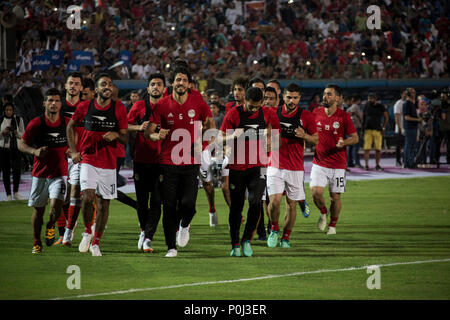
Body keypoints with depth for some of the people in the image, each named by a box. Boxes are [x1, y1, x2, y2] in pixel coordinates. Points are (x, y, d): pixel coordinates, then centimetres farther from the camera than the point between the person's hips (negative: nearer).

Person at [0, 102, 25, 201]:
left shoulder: (19, 120, 2)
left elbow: (23, 135, 5)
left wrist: (17, 133, -16)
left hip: (16, 148, -1)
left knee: (17, 169, -15)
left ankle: (16, 192, -3)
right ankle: (8, 194, 6)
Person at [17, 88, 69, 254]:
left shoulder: (67, 123, 0)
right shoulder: (36, 124, -5)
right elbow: (21, 143, 1)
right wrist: (34, 151, -17)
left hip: (60, 173, 0)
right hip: (40, 173, 0)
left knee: (56, 204, -19)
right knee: (38, 209, 6)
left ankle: (50, 226, 14)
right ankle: (36, 243, 23)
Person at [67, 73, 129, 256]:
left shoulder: (119, 109, -2)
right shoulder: (85, 107, -1)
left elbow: (126, 139, 2)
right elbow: (71, 126, 16)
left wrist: (116, 135, -20)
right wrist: (73, 151, 7)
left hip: (109, 163, 1)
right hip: (88, 160, -1)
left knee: (104, 203, 4)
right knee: (88, 196, -20)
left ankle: (96, 243, 19)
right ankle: (87, 231, 5)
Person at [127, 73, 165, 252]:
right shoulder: (139, 106, 7)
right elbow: (125, 126, 7)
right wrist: (139, 127, -11)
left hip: (160, 161, -1)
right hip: (141, 159, 1)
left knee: (156, 201, -9)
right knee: (141, 199, 6)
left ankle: (148, 238, -9)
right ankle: (144, 230, 30)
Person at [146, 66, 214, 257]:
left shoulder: (197, 101, 1)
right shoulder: (162, 105, -1)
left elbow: (210, 122, 17)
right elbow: (148, 132, 1)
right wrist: (157, 135, -21)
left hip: (191, 163, 0)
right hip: (168, 162, 0)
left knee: (188, 204, -12)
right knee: (169, 207, -1)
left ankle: (184, 226, 23)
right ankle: (171, 247, 12)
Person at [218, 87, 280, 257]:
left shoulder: (266, 114, 1)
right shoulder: (233, 114, -6)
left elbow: (274, 128, 22)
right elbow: (220, 138, -3)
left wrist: (269, 142, 10)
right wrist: (233, 136, -21)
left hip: (258, 165, 1)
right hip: (237, 167, -1)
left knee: (255, 203, -16)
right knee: (236, 207, 4)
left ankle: (247, 240, 1)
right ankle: (235, 244, 18)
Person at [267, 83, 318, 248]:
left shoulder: (305, 116, -1)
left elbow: (316, 140, 5)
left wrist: (304, 136, -14)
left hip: (295, 168, 0)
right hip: (275, 165, 0)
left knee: (291, 204, 4)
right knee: (275, 200, -14)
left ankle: (286, 237, 20)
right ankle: (274, 229, 11)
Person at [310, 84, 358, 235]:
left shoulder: (343, 116, -6)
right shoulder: (316, 113, 3)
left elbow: (355, 137, -2)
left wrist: (344, 143, -20)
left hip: (338, 164, -1)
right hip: (319, 162, 1)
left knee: (335, 197, 3)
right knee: (315, 191, -16)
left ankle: (332, 225, 25)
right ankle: (323, 212, 15)